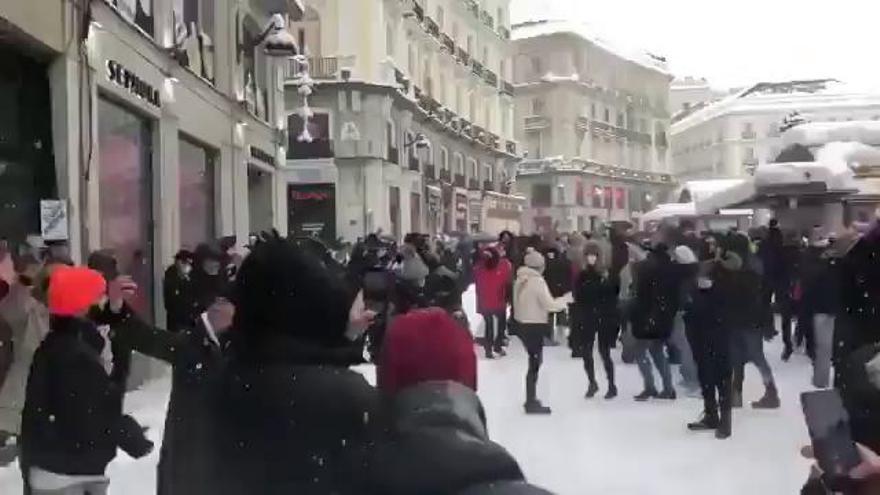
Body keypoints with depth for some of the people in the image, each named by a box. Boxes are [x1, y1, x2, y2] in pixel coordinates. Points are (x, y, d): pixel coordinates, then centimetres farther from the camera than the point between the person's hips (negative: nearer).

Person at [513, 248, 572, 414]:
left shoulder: (520, 280, 9)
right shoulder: (537, 281, -16)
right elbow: (549, 304, -17)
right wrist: (566, 299, -3)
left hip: (523, 324, 8)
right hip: (534, 326, -8)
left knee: (533, 362, 18)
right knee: (535, 363, 0)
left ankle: (531, 399, 25)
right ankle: (532, 403, 4)